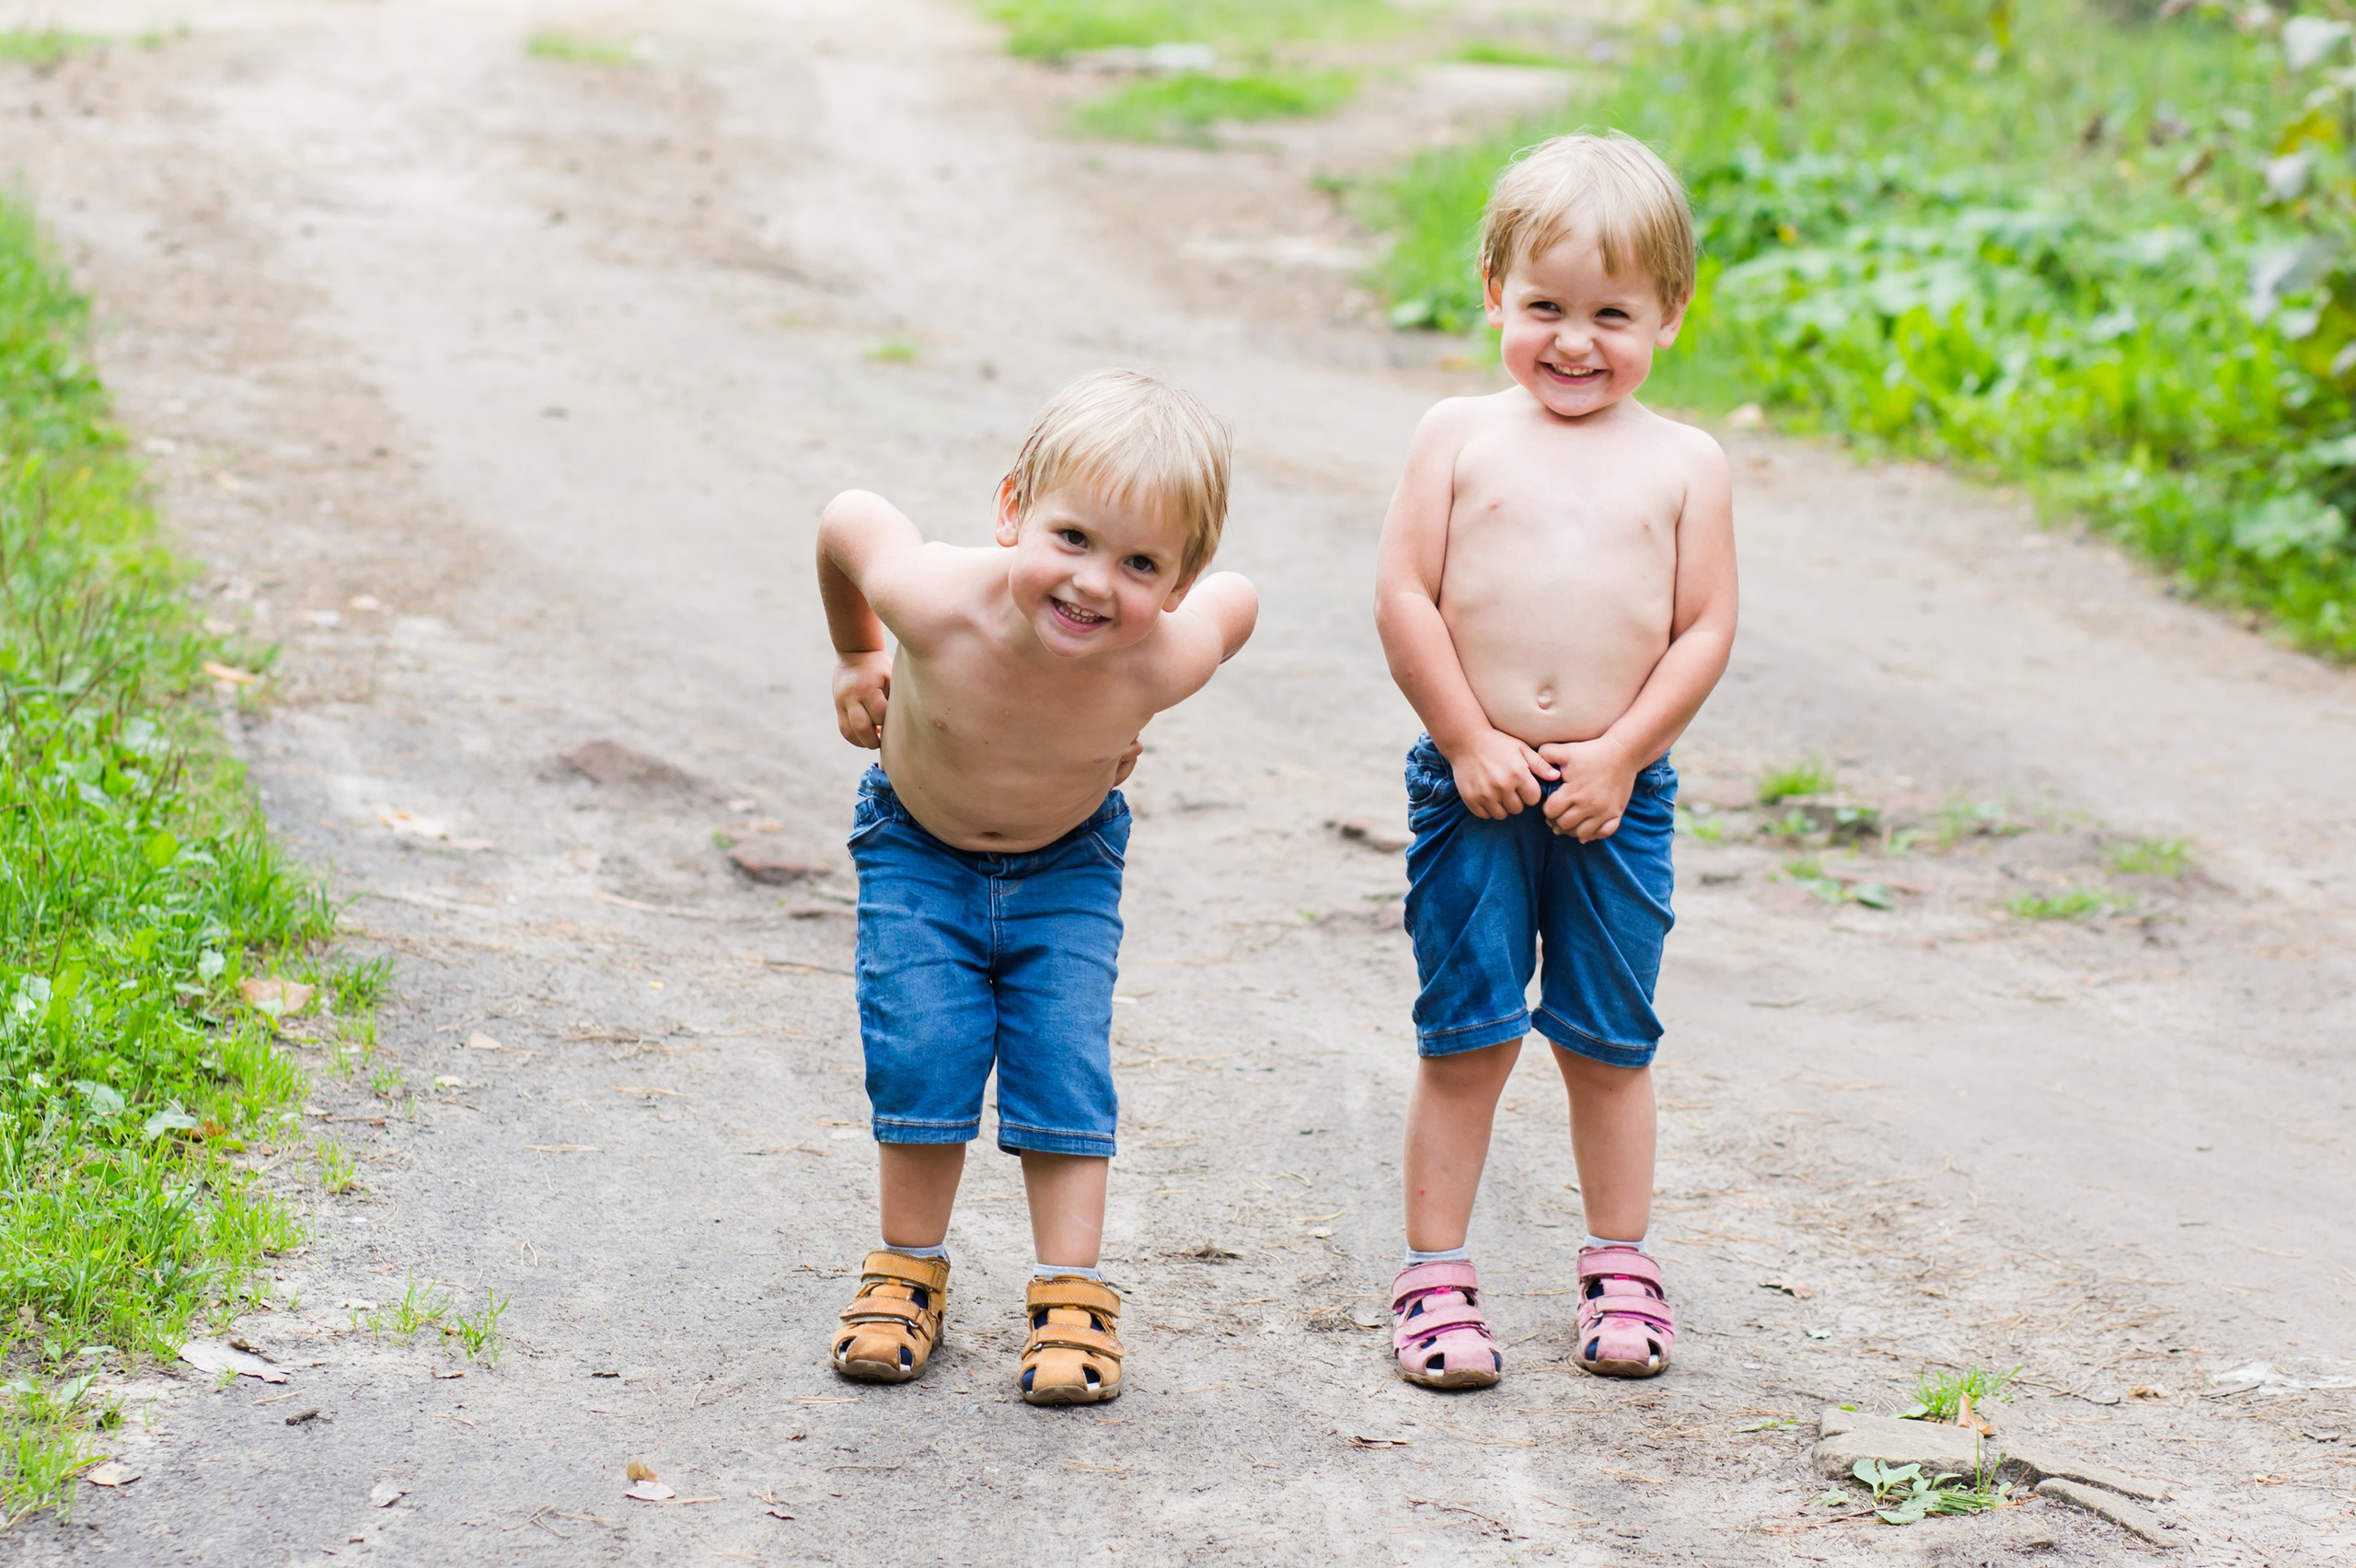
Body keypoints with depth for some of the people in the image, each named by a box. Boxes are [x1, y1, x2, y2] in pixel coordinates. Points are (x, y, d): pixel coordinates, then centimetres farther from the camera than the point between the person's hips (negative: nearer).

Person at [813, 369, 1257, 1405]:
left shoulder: (1167, 658, -35)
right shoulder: (937, 603, -39)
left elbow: (1237, 600, -11)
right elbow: (847, 517, -17)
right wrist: (854, 656, -1)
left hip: (1068, 863, 0)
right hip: (917, 846, 0)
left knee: (1064, 1057, -6)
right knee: (923, 1048, -6)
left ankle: (1072, 1294, 7)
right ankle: (908, 1270, 14)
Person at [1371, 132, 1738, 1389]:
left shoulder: (1683, 463, 3)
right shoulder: (1459, 436, 1)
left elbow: (1705, 629, 0)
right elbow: (1405, 598, -3)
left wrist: (1619, 756, -9)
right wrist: (1472, 742, -9)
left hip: (1616, 799, 1)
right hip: (1472, 791, -1)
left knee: (1608, 1042, 9)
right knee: (1464, 1038, 3)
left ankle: (1620, 1262, 23)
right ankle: (1435, 1270, 13)